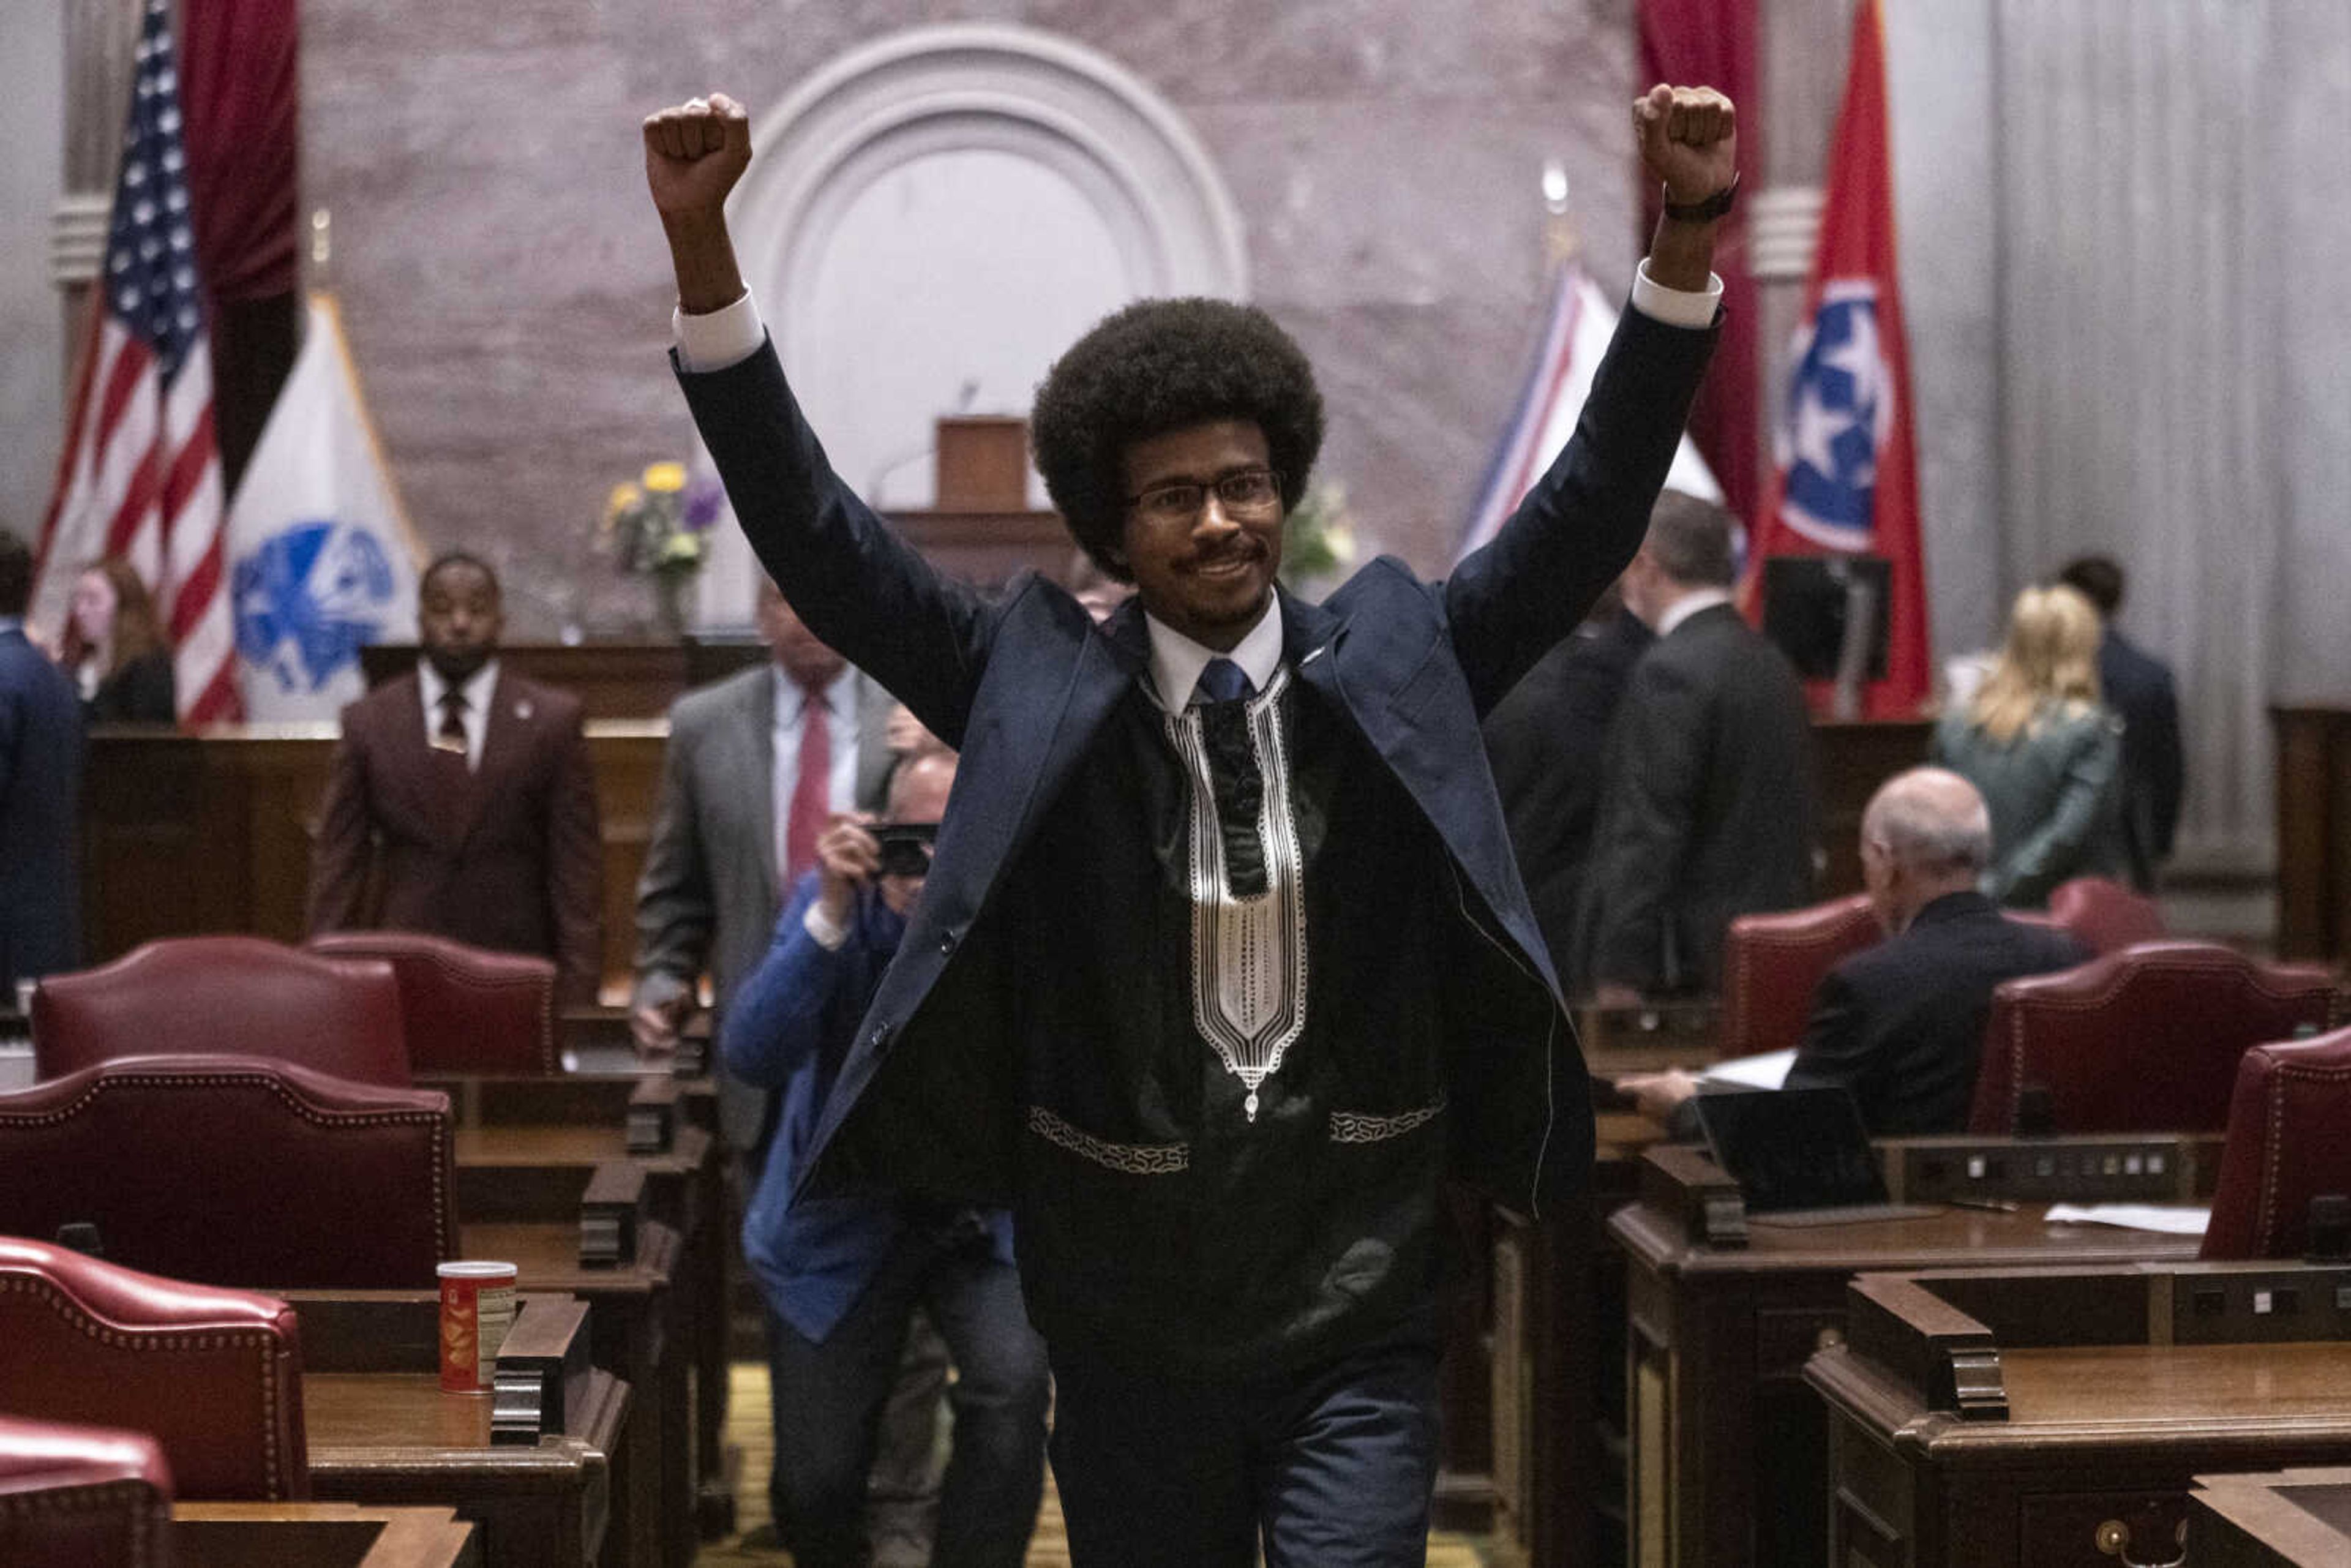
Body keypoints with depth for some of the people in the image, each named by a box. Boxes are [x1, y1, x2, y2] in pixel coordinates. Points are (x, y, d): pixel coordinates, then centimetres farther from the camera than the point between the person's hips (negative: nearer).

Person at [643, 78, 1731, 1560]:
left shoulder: (1393, 670, 1)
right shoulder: (1043, 691, -1)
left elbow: (1588, 515, -6)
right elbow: (814, 535, -6)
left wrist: (1688, 242, -18)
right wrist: (700, 244, -17)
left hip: (1359, 1327, 0)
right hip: (1131, 1335, 1)